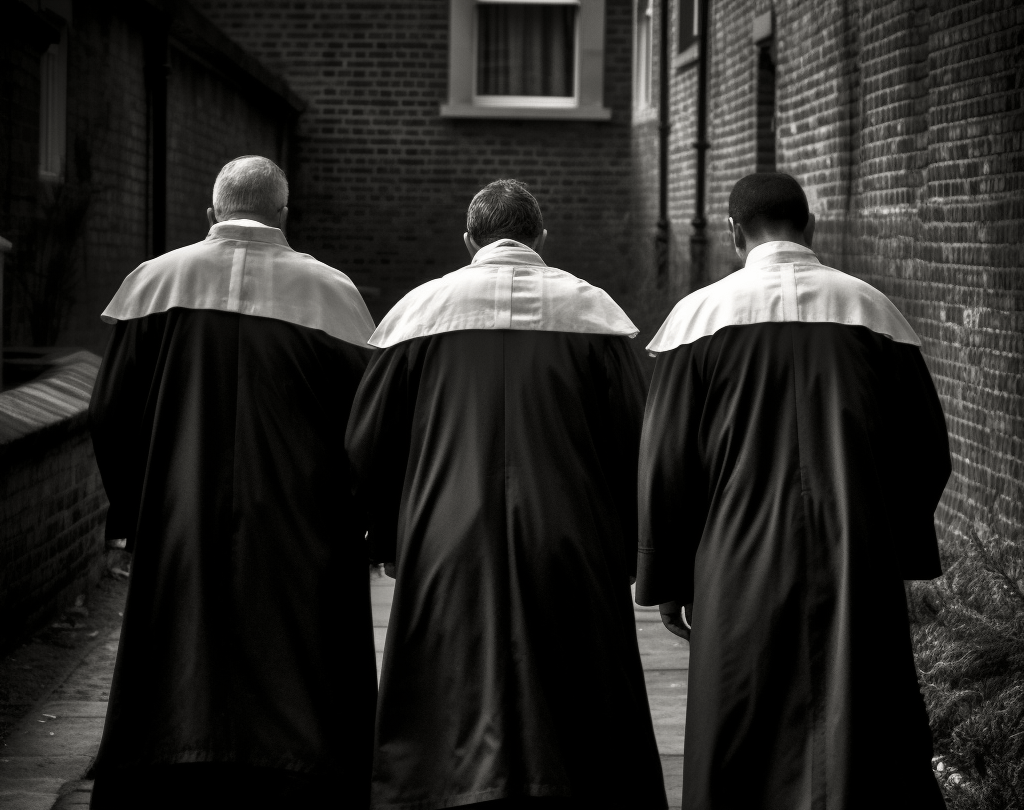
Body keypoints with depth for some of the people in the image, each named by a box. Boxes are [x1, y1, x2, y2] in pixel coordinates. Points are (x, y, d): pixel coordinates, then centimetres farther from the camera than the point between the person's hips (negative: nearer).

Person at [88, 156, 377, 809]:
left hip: (178, 534, 2)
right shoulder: (327, 291, -4)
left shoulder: (156, 282, 0)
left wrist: (131, 518, 12)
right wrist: (364, 521, 8)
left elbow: (111, 414, 1)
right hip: (297, 536, -1)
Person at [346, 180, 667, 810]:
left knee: (448, 748, 3)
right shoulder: (590, 310, 1)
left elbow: (367, 447, 4)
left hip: (447, 559, 0)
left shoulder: (421, 309, 2)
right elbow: (635, 445, 0)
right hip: (574, 557, 0)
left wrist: (391, 540, 17)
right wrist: (627, 553, 10)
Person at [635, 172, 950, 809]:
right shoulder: (873, 310, 0)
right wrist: (900, 549, 16)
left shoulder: (702, 315, -5)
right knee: (872, 749, 6)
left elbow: (666, 460, -4)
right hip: (858, 568, 1)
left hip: (741, 572, -1)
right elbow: (928, 451, 4)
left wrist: (665, 579, 4)